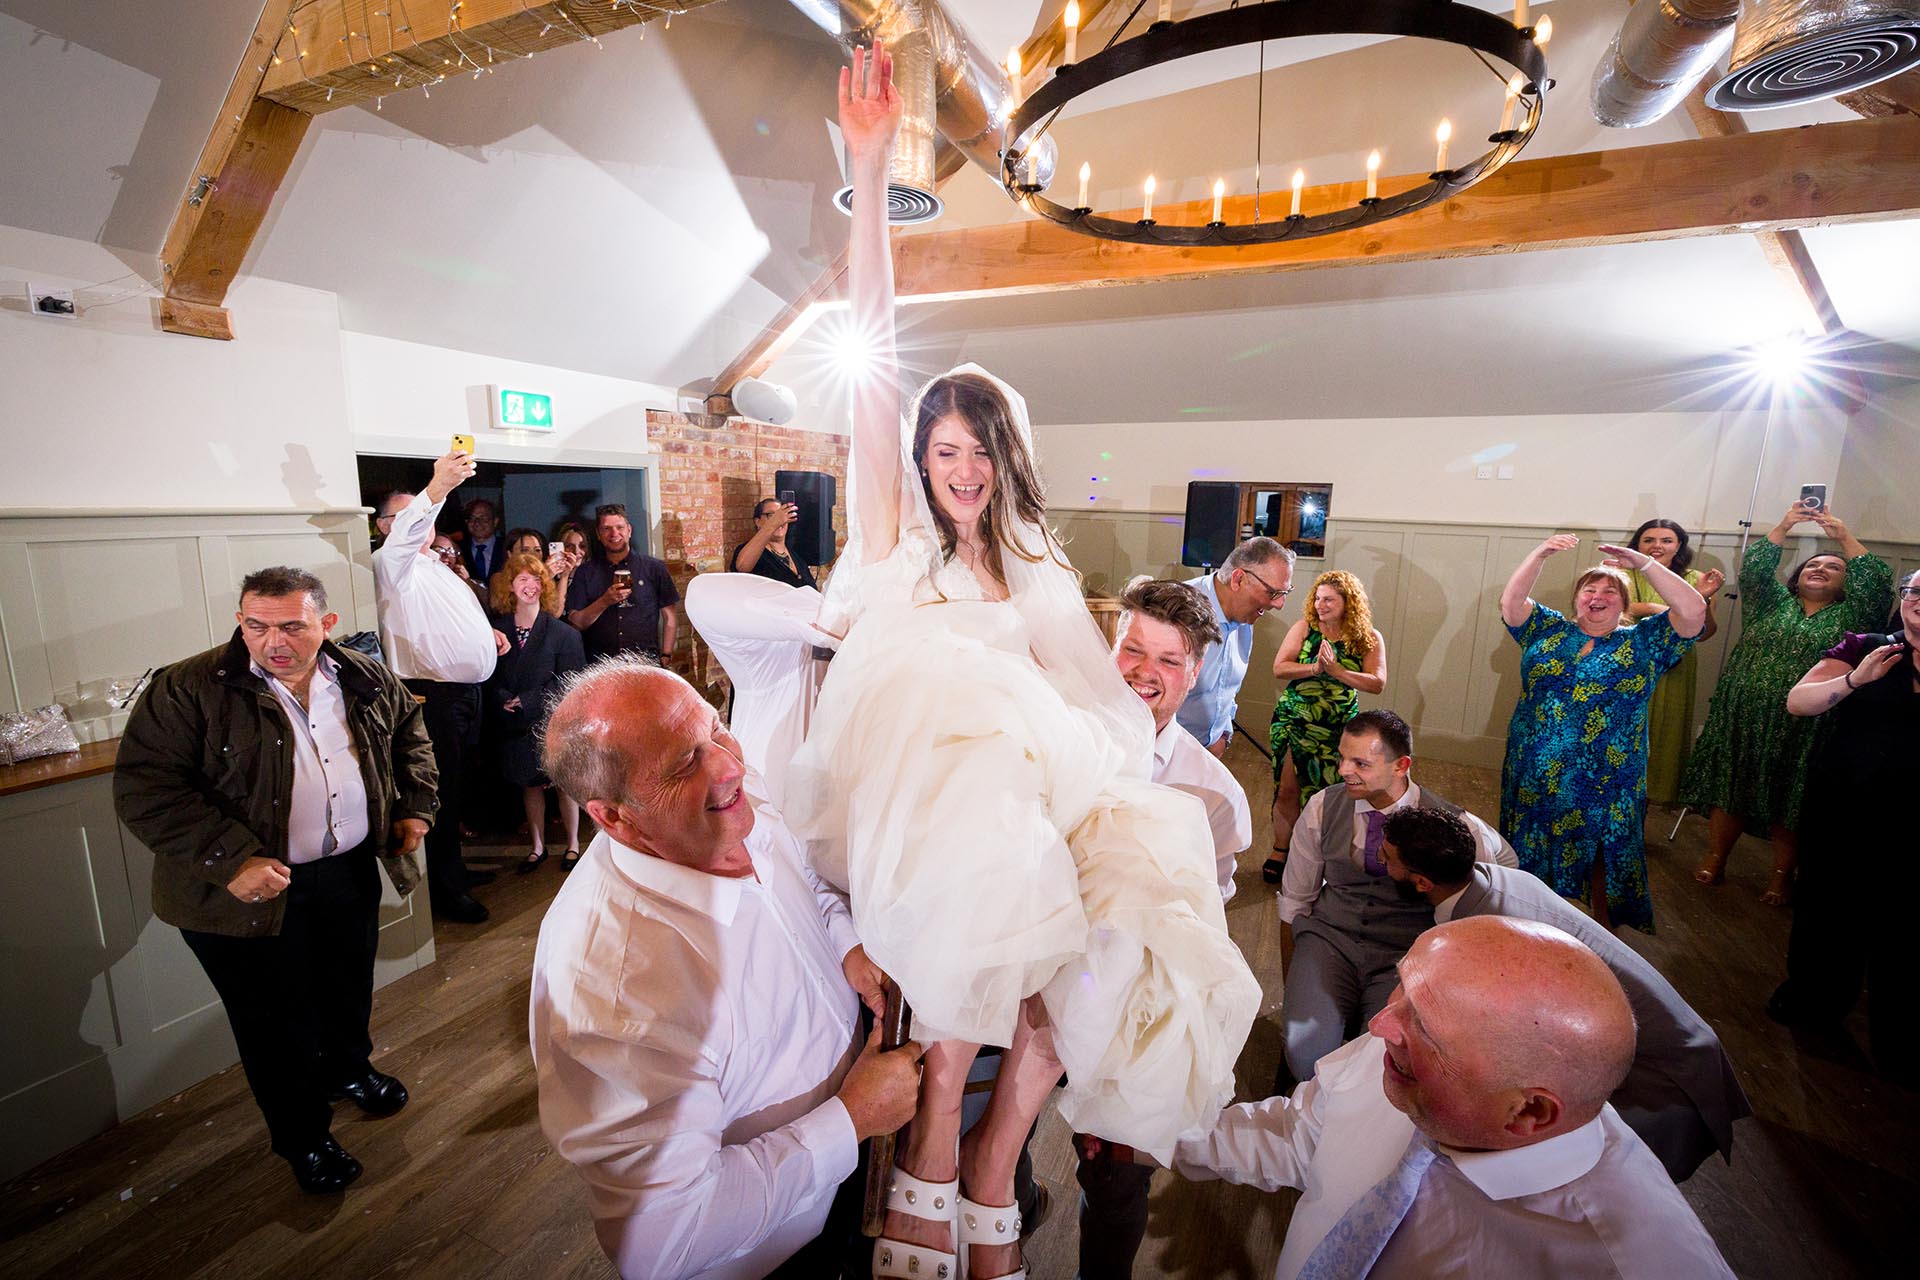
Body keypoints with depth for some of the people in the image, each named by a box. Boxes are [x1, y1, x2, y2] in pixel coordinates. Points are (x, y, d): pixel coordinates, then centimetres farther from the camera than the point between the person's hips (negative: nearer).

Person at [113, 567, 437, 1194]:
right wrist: (230, 860, -27)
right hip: (251, 890, -4)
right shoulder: (186, 690, -16)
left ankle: (348, 1069, 54)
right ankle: (303, 1137, 35)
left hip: (349, 871, 4)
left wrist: (414, 805, 5)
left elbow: (409, 726, 14)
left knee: (349, 986, 25)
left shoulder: (365, 679, -3)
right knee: (276, 1020, 12)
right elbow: (143, 787, -19)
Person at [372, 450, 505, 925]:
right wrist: (437, 488, -46)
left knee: (458, 787, 18)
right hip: (435, 696, -9)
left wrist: (488, 633, 13)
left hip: (467, 693, 9)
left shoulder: (438, 566, 20)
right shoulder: (394, 563, -7)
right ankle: (444, 889, 10)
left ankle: (454, 867, 32)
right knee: (442, 791, -2)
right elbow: (403, 535, -31)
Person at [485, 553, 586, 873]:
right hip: (516, 726, 3)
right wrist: (505, 700, -17)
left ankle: (573, 844, 23)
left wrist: (527, 701, -15)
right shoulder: (496, 630, 1)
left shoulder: (562, 633, -8)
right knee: (529, 784, 14)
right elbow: (490, 680, 0)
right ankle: (537, 847, 29)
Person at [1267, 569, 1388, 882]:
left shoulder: (1369, 639, -2)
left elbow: (1378, 683, -12)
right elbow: (1279, 668, -8)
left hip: (1338, 727, 0)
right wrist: (1315, 668, -22)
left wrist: (1336, 671, -22)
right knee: (1287, 789, 2)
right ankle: (1280, 852, 15)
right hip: (1294, 719, 0)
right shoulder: (1304, 628, -2)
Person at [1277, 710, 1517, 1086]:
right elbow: (1294, 897, 7)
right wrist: (1293, 976, 6)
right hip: (1329, 936, 1)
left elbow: (1506, 862, 15)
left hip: (1406, 956, -1)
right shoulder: (1322, 807, -4)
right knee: (1306, 1052, -25)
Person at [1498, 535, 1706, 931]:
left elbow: (1694, 611, -8)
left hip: (1604, 782, -1)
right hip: (1534, 776, 1)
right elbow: (1510, 602, -4)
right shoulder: (1548, 629, 8)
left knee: (1600, 861, 10)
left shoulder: (1643, 642, 5)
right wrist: (1540, 555, -15)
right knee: (1531, 857, 12)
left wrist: (1643, 562, -12)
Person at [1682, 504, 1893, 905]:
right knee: (1730, 787, 5)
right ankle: (1715, 859, 17)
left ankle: (1782, 875, 19)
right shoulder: (1772, 602, 11)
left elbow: (1878, 582, -6)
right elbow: (1754, 570, -3)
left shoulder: (1851, 616, 9)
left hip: (1803, 729, 0)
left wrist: (1844, 536, -7)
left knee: (1790, 799, 5)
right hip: (1744, 718, 1)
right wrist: (1783, 527, -9)